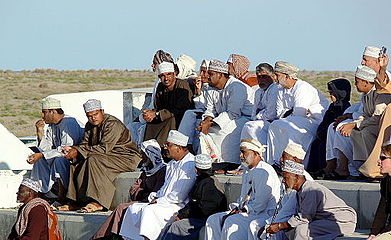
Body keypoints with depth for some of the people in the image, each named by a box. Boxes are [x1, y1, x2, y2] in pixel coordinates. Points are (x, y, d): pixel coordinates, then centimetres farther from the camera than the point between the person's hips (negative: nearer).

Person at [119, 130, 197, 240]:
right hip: (163, 202, 10)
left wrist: (159, 201, -12)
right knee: (134, 208, 0)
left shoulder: (189, 165, -14)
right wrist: (155, 196, 7)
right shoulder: (172, 164, 18)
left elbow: (179, 195, -19)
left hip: (179, 206, -10)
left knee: (149, 210, -30)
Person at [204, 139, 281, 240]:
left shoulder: (265, 172, -13)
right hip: (245, 211, 10)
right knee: (213, 220, -4)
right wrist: (236, 208, 6)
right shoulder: (247, 173, 20)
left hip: (263, 213, -10)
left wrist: (244, 210, -16)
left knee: (231, 222, -32)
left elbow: (260, 202, -19)